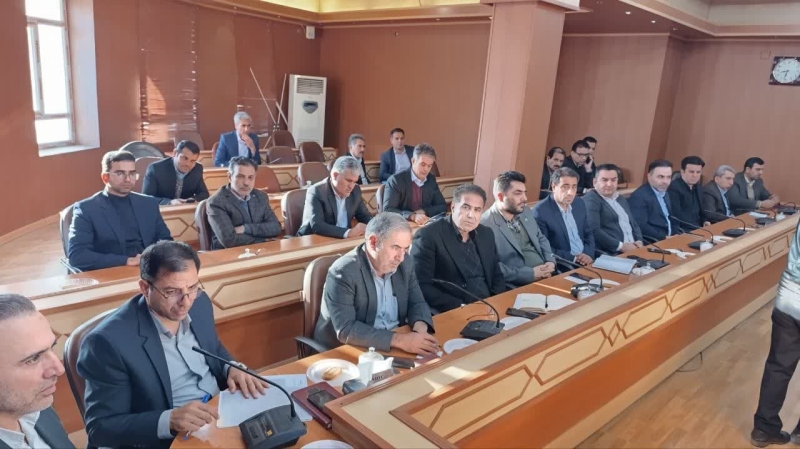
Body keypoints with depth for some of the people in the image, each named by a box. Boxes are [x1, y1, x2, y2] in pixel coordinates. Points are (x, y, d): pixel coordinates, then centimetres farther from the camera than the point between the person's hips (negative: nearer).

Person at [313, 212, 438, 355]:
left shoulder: (405, 265, -1)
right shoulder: (343, 273, -20)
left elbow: (417, 303, 7)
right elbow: (345, 330, -26)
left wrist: (420, 326, -15)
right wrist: (398, 339, -32)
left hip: (394, 349, 5)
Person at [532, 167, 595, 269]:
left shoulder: (579, 203, 7)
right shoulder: (540, 211, -13)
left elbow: (588, 234, 14)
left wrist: (588, 254, -3)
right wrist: (572, 258, -17)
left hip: (585, 261, 6)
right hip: (563, 267, -5)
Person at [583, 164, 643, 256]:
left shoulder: (621, 199, 20)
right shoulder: (590, 200, -6)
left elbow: (633, 224, 25)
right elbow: (593, 230, -18)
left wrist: (639, 242, 5)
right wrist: (621, 246, -16)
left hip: (633, 248, 7)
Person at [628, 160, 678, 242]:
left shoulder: (665, 193, 16)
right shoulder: (639, 196, -13)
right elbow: (640, 226, -21)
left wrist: (676, 235, 4)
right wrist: (664, 238, -22)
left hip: (671, 238, 8)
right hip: (651, 242, -8)